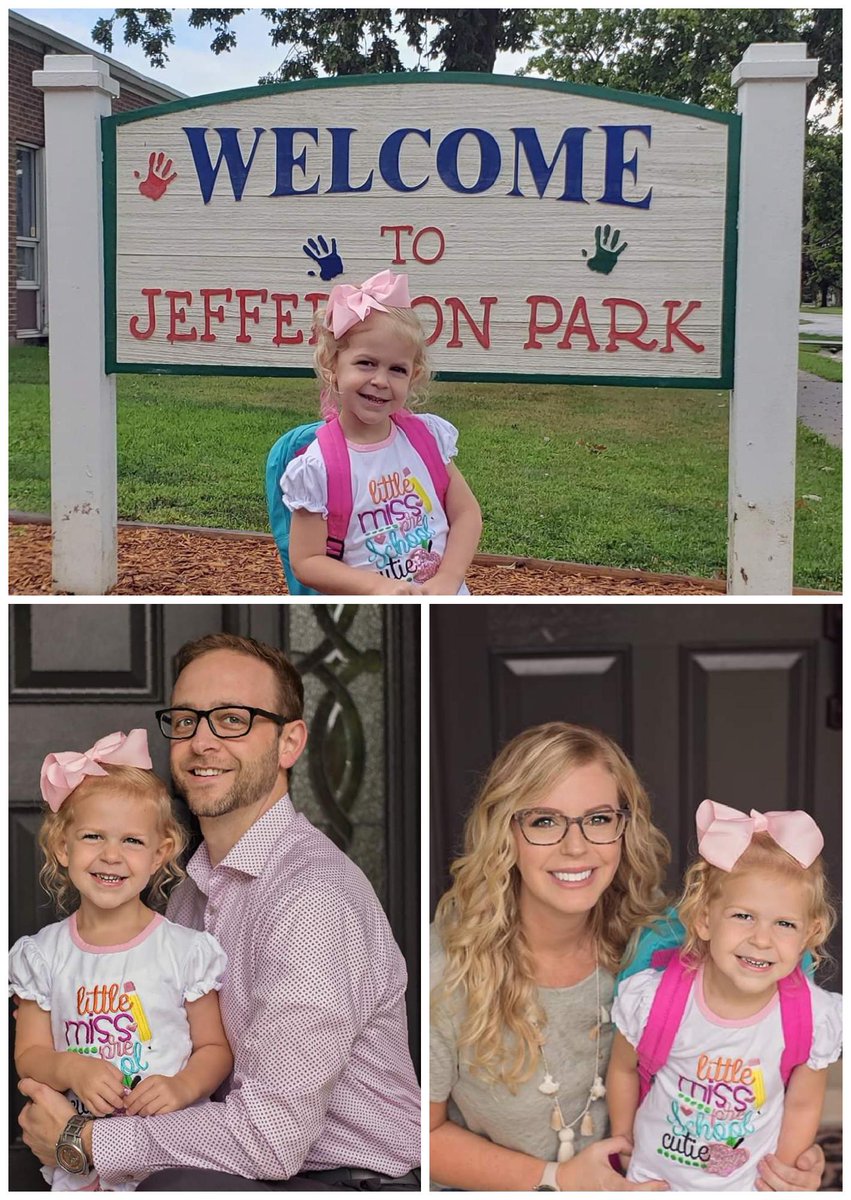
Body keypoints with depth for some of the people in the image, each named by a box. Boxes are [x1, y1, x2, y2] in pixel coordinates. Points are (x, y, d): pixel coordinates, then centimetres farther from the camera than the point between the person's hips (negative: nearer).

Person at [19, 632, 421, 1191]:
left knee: (176, 1190, -32)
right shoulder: (195, 887, 8)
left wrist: (86, 1140, -15)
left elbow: (271, 1139, -24)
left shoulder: (315, 897, -22)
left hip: (357, 1179, -8)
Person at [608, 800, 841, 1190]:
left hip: (748, 1186, 1)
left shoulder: (815, 1019, -23)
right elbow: (624, 1069, -6)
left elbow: (803, 1105, -6)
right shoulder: (652, 998, -25)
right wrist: (622, 1142, 4)